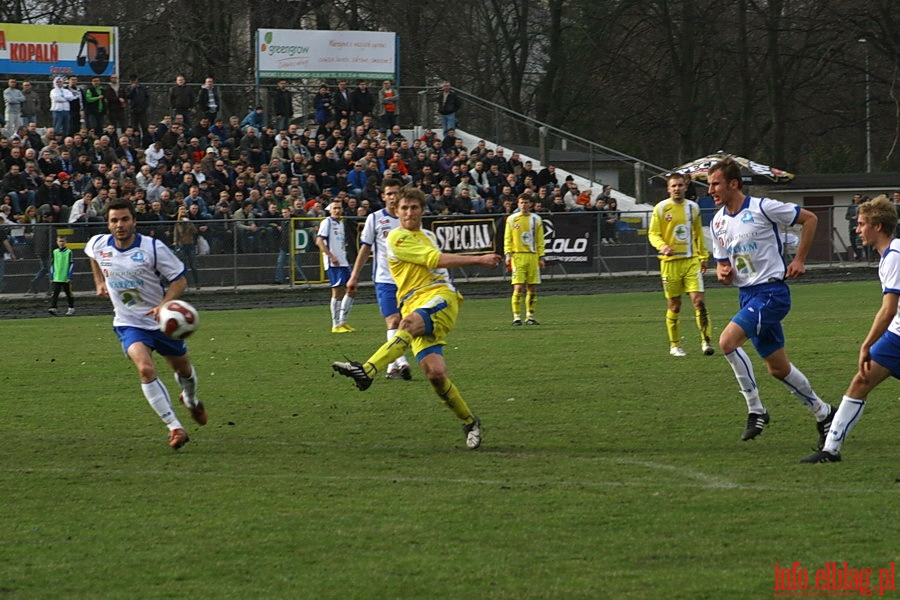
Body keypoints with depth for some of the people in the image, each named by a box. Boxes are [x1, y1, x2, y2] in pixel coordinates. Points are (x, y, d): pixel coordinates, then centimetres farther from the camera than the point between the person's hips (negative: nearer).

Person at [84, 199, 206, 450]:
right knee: (145, 369, -25)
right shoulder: (98, 245, -7)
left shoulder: (153, 248, -18)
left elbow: (179, 280, -14)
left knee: (183, 368, 19)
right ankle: (174, 427, -22)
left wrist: (164, 305, -29)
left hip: (162, 321, 0)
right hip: (128, 324, 0)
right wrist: (99, 281, 17)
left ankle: (191, 400, 55)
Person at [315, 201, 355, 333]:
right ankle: (336, 325, -3)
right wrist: (331, 256, -22)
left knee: (351, 290, 8)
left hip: (343, 262, 9)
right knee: (338, 292, -8)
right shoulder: (327, 222, -7)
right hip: (333, 263, -9)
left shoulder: (341, 223, 18)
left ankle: (342, 321, 16)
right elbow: (319, 241, -16)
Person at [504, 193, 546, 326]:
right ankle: (516, 317, -7)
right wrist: (508, 254, -8)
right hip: (517, 256, -3)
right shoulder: (512, 219, 5)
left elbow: (540, 240, 12)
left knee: (532, 288, 2)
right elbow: (507, 239, 4)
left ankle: (530, 317, 10)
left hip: (533, 256, 3)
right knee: (518, 287, -10)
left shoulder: (536, 219, 10)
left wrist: (541, 257, 6)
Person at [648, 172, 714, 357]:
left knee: (699, 300, -10)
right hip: (670, 262, -2)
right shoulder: (661, 208, -1)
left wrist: (703, 257, 18)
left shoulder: (693, 207, 10)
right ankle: (674, 345, 15)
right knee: (674, 305, 3)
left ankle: (706, 341, -7)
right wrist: (662, 246, -24)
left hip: (691, 260, 2)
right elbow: (653, 233, -4)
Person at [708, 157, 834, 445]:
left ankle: (755, 409, -16)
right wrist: (723, 273, -7)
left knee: (727, 341, -24)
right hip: (747, 295, 8)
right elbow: (723, 265, 18)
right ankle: (823, 413, 29)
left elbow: (809, 219, -4)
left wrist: (799, 260, -6)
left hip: (771, 292, -8)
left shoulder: (762, 208, -12)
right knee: (778, 368, 12)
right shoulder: (717, 222, 9)